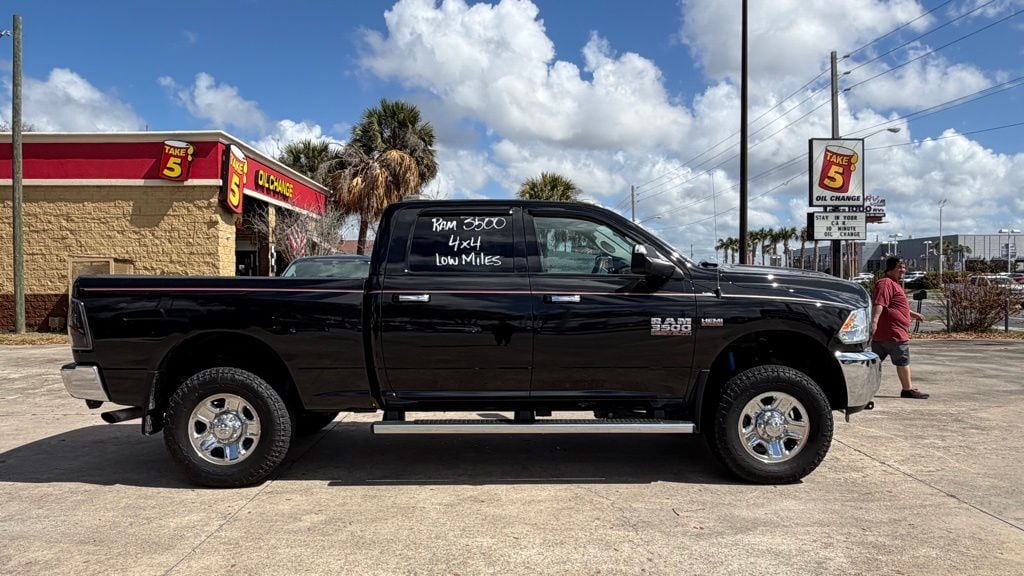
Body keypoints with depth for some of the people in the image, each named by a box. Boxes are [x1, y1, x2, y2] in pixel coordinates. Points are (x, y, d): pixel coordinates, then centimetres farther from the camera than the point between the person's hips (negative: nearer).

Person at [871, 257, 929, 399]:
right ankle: (908, 389, 12)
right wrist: (874, 321, -39)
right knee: (903, 361, 2)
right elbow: (878, 304, -27)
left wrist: (913, 314, 47)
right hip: (894, 333, -10)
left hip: (881, 333, 10)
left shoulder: (894, 284, 24)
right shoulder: (886, 283, -12)